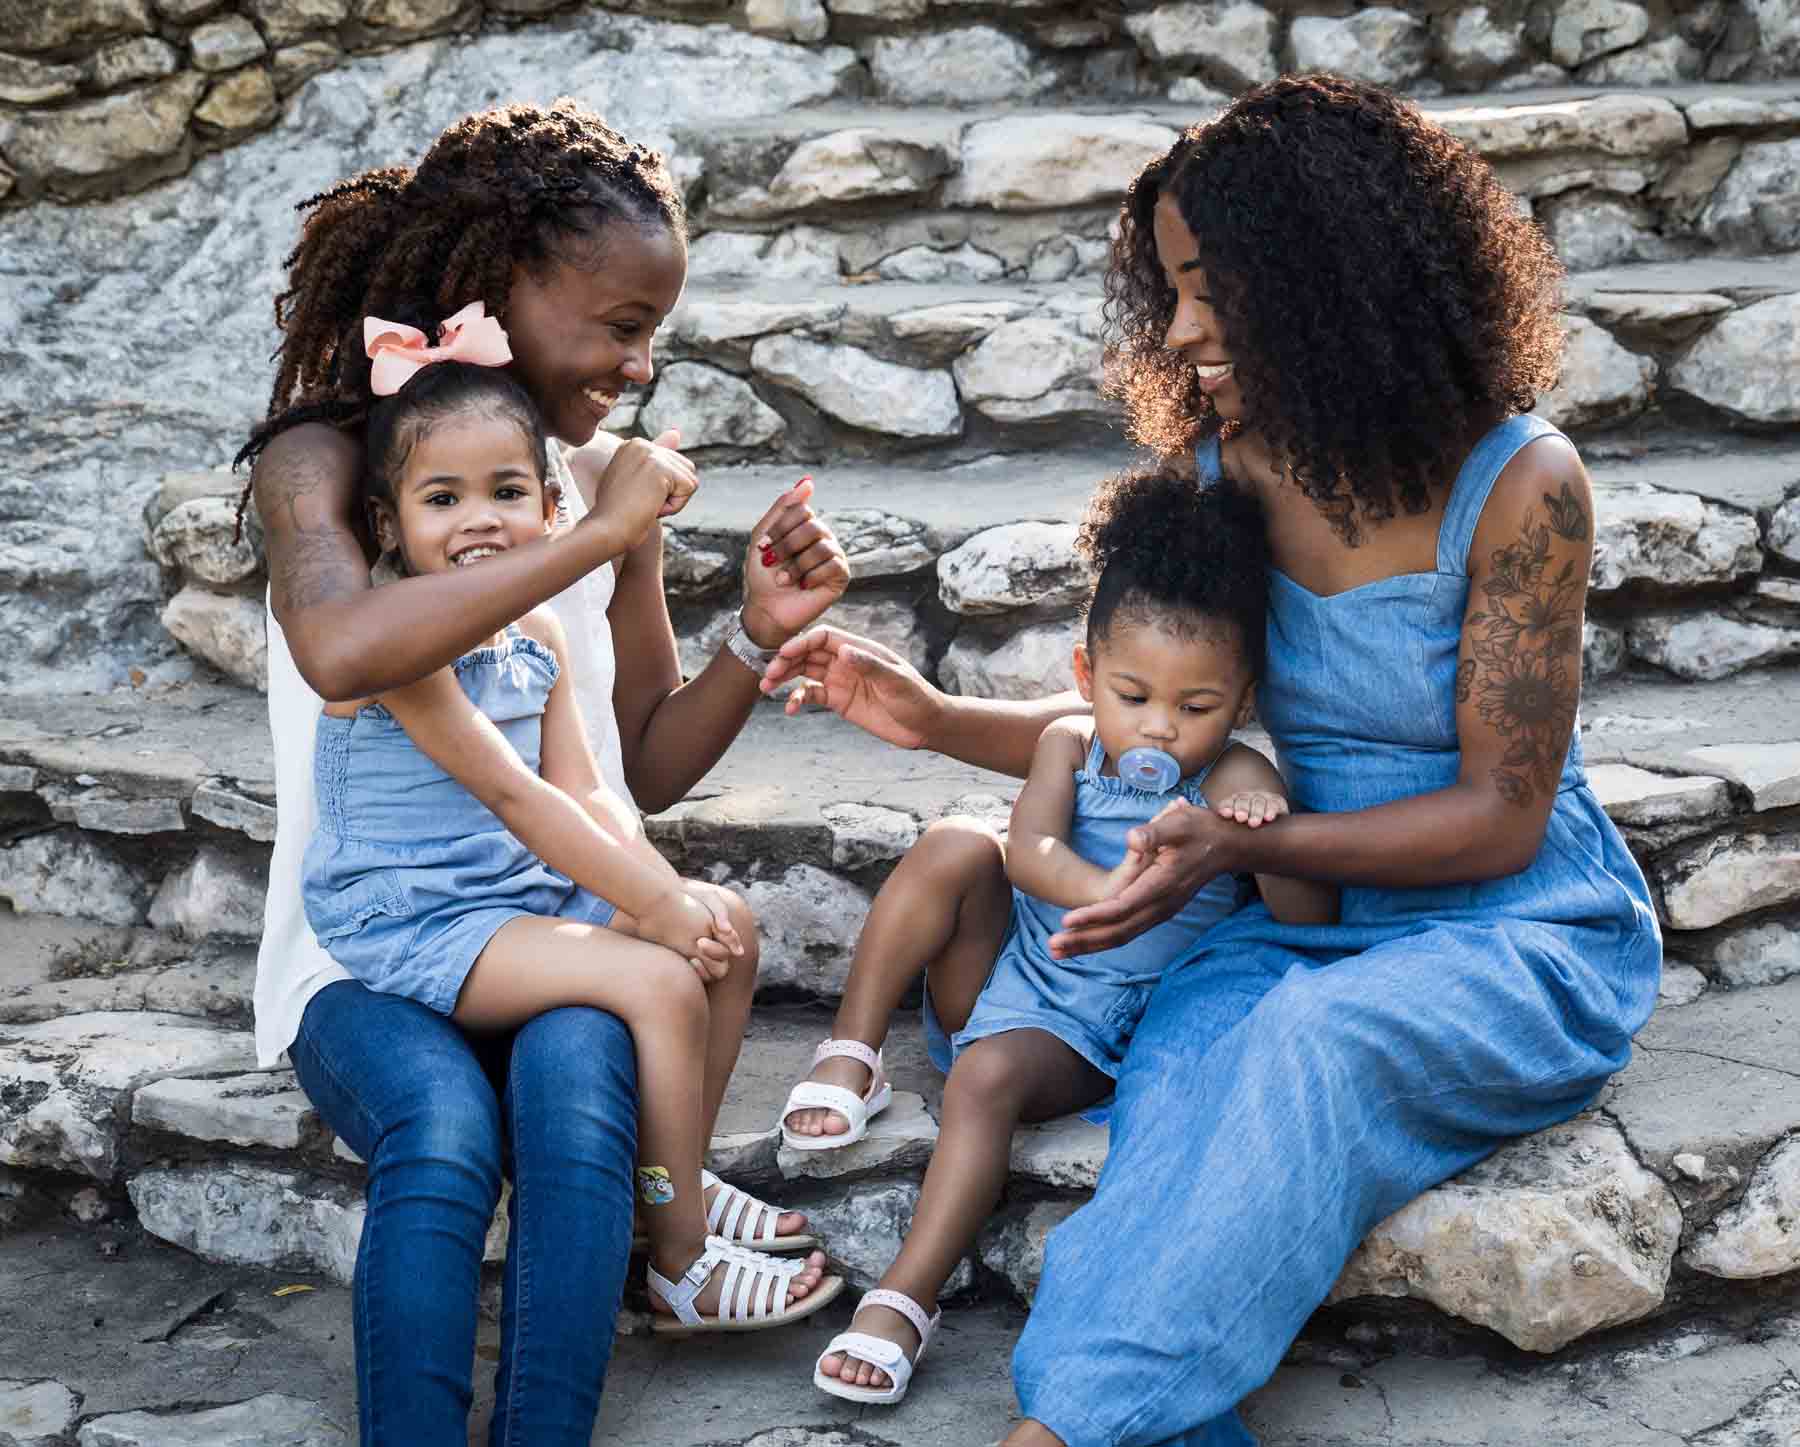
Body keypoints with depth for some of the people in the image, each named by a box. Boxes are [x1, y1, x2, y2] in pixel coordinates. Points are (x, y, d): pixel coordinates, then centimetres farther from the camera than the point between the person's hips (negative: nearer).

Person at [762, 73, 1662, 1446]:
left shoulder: (1518, 483, -13)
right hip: (1300, 921, 5)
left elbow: (1499, 816, -12)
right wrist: (937, 718, 0)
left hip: (1516, 934, -5)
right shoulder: (1230, 468, 4)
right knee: (1182, 1074, -28)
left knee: (1317, 1036, -36)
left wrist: (1243, 847, -25)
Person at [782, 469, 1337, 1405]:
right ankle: (850, 1058, -17)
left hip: (1085, 1029, -3)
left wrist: (1269, 841, -36)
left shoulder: (1236, 782, -7)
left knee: (988, 1076, -33)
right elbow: (1030, 850, -18)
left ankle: (904, 1300, -30)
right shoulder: (1071, 746, 2)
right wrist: (1104, 892, -40)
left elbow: (1312, 924, -16)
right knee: (957, 846, -21)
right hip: (999, 972, 3)